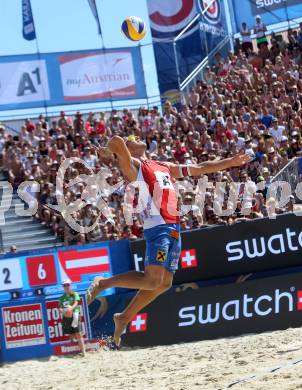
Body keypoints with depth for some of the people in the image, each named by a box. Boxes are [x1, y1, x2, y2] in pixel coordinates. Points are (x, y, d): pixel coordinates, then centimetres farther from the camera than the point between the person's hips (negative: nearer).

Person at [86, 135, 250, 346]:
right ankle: (103, 283, -4)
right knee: (152, 280, -18)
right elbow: (117, 141, -17)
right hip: (157, 227, -8)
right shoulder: (133, 165, 1)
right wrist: (108, 151, 4)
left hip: (174, 228, 8)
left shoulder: (165, 167, 25)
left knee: (164, 283, 9)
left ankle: (124, 317, 20)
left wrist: (231, 162, 31)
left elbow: (200, 168, 30)